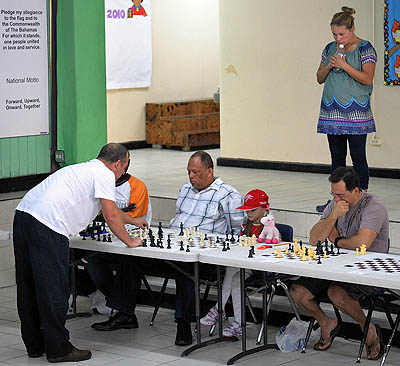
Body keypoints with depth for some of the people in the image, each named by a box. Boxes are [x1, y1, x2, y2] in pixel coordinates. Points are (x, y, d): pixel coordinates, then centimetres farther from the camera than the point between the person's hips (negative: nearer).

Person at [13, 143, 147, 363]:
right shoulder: (105, 174, 1)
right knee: (54, 289, -3)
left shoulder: (86, 169, 30)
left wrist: (132, 220, 58)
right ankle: (58, 349, 2)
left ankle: (35, 345, 25)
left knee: (29, 287, 15)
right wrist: (129, 241, 12)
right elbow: (110, 216, -2)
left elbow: (108, 208, 46)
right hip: (46, 226, -10)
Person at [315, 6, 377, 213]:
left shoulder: (365, 49, -4)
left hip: (355, 112, -5)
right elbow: (320, 78, 16)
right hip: (332, 112, 5)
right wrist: (328, 67, -4)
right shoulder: (330, 49, 13)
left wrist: (344, 65, -17)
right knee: (337, 157, 8)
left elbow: (367, 78, -13)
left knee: (358, 157, -3)